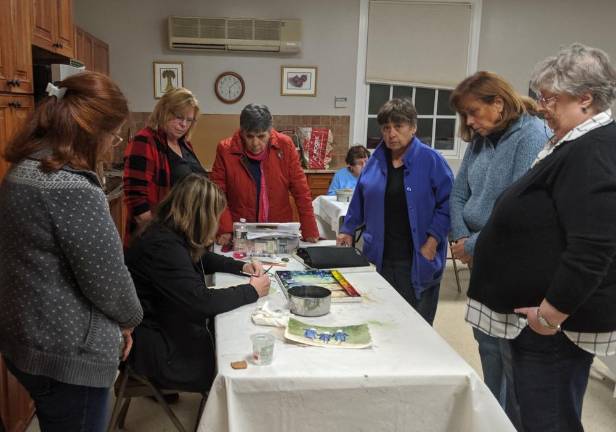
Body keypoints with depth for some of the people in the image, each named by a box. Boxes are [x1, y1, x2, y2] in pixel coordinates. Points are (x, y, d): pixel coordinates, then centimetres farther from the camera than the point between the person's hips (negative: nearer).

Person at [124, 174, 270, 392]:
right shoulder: (163, 246, -28)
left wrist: (242, 266, 6)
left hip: (169, 327, 9)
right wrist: (252, 290, -18)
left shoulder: (173, 236, 2)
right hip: (154, 351, -9)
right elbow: (201, 302, -32)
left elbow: (203, 260, 22)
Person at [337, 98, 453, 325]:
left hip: (418, 261, -4)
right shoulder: (376, 161, 9)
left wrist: (433, 241, -13)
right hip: (379, 257, 4)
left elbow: (447, 203, -6)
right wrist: (347, 230, 20)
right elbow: (359, 201, 20)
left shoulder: (431, 160, -4)